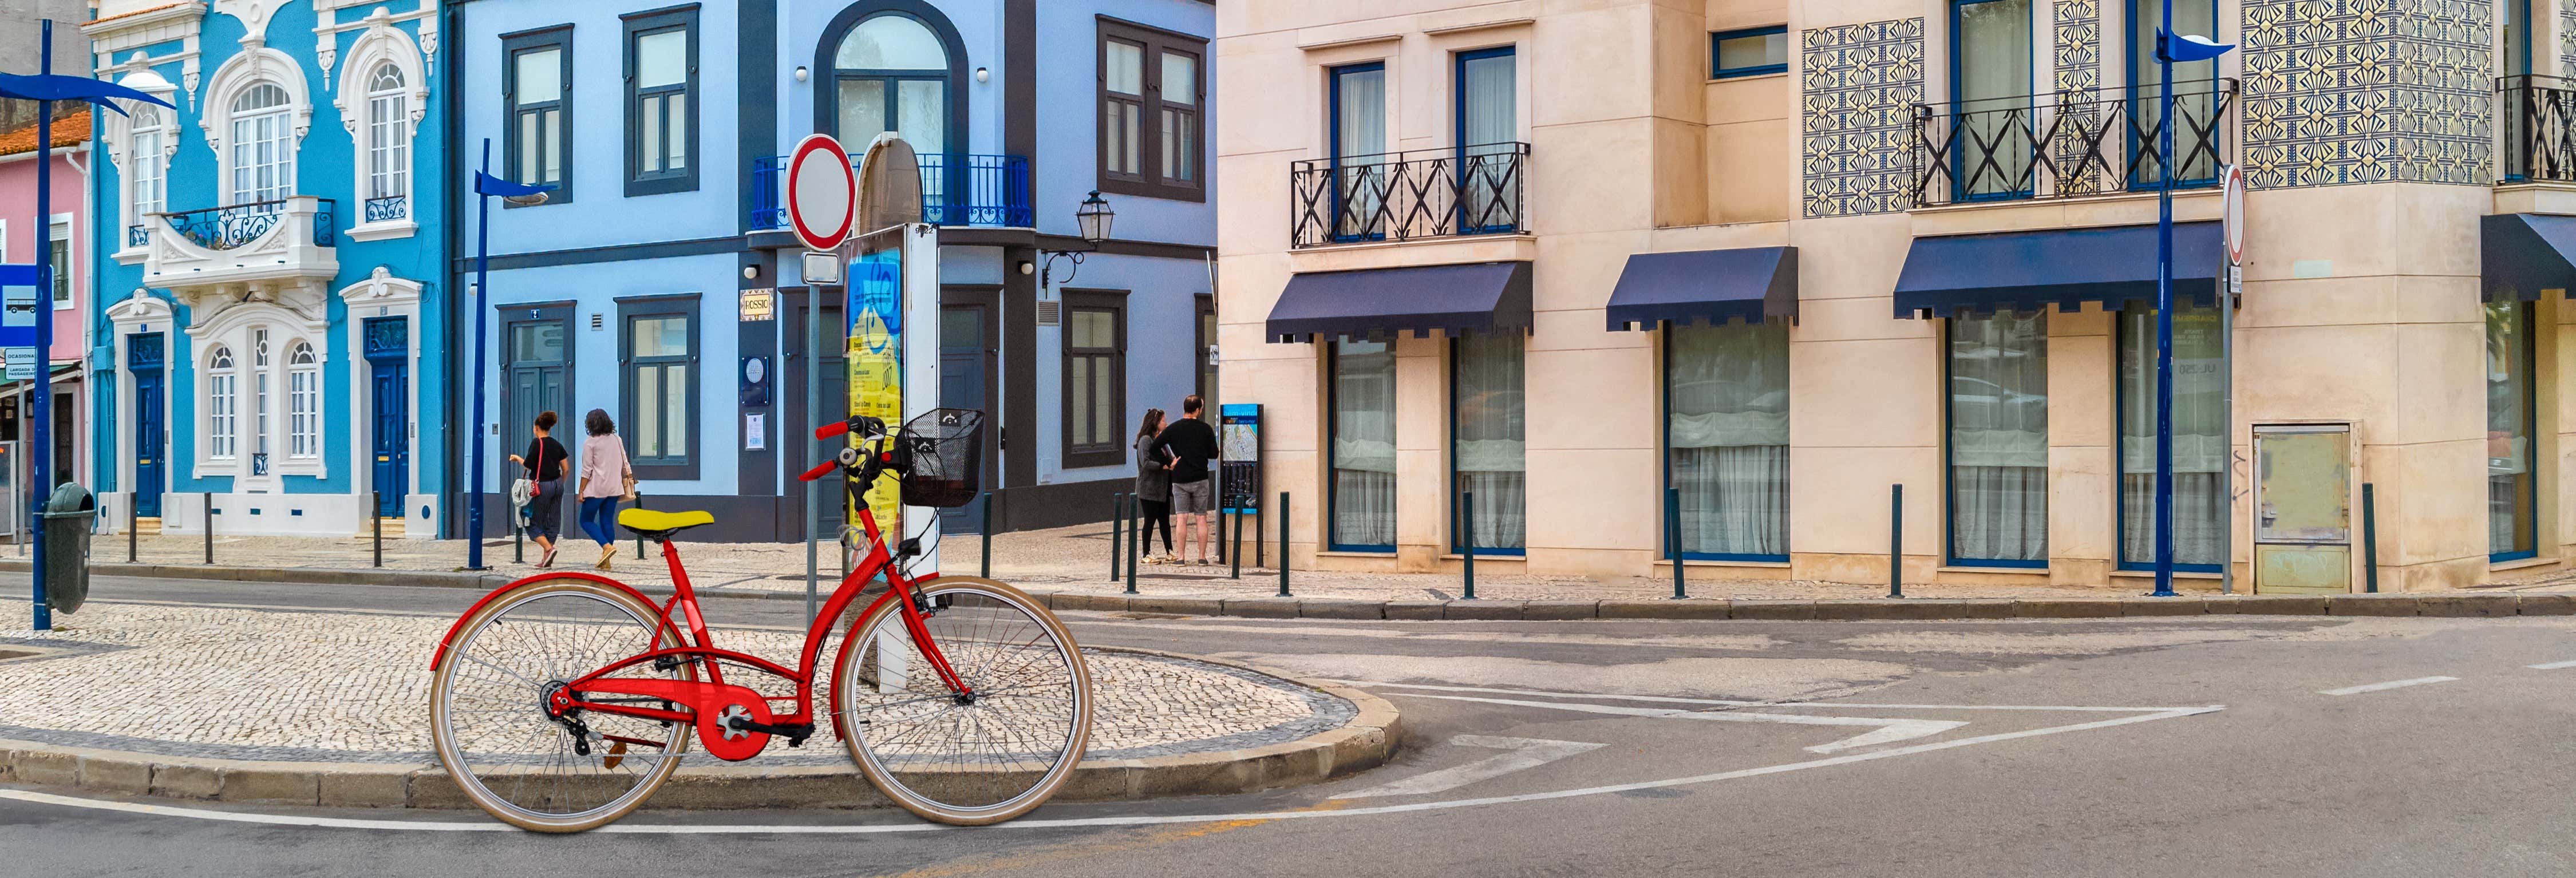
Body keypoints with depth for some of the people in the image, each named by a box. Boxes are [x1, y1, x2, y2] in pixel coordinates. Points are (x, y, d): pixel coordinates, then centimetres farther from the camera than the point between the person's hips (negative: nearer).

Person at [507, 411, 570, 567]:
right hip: (557, 485, 6)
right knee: (552, 522, 8)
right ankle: (547, 560, 8)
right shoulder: (557, 445, 8)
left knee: (533, 522, 4)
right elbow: (565, 469, 8)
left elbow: (528, 465, -12)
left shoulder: (537, 443, -9)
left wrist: (517, 458, 7)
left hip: (542, 486, -6)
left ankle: (549, 548, -16)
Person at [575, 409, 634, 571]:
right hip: (614, 489, 6)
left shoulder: (590, 443, -9)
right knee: (607, 522, 8)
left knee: (586, 521, 6)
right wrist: (627, 485, 19)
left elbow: (587, 471, -10)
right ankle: (606, 561, 6)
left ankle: (607, 546, -14)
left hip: (595, 490, -6)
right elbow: (625, 465, 10)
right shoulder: (617, 440, 7)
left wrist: (581, 491, -5)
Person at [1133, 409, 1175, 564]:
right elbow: (1146, 463, -21)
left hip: (1162, 489, 8)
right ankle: (1147, 554, 5)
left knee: (1165, 521, 9)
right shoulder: (1145, 440, -11)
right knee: (1150, 521, -2)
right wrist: (1164, 467, -26)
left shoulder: (1161, 439, 16)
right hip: (1149, 488, -8)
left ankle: (1169, 553, 13)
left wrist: (1173, 463, 3)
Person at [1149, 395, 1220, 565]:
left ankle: (1181, 556, -3)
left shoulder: (1173, 429, -1)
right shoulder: (1206, 429, -2)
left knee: (1182, 519, 1)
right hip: (1200, 479, 0)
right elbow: (1214, 454, 2)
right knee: (1201, 519, 5)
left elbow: (1154, 447, -2)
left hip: (1180, 479, 0)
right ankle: (1202, 556, 4)